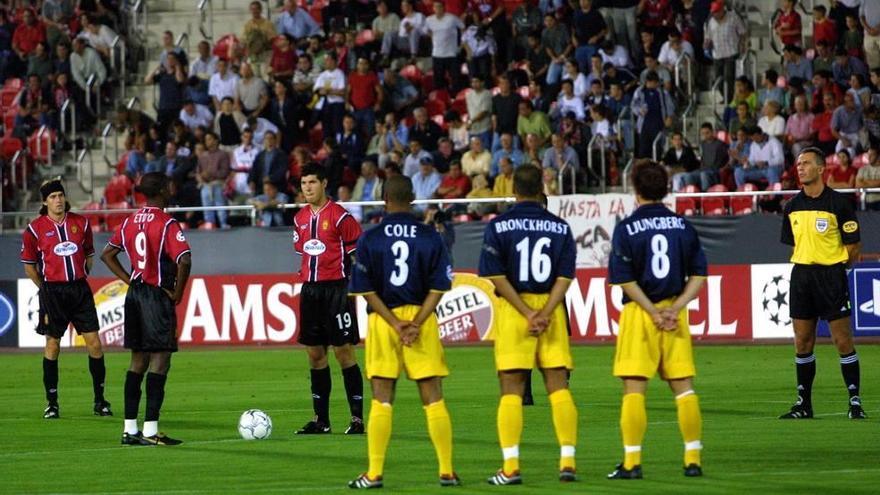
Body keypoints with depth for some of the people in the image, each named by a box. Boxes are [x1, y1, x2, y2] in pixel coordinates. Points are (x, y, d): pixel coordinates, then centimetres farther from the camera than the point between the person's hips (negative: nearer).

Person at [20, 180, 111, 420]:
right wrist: (47, 289, 4)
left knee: (94, 343, -1)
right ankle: (51, 402, 10)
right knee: (52, 344, 2)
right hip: (52, 290, -2)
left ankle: (99, 400, 9)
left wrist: (80, 280, 9)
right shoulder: (35, 229, -2)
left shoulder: (81, 223, 6)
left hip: (80, 289, 2)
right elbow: (29, 265, 5)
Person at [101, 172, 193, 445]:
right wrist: (177, 293, -11)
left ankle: (130, 429, 13)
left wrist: (130, 281, 11)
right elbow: (184, 261, -25)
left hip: (135, 295, 7)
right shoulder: (167, 224, -14)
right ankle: (150, 430, -6)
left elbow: (107, 254, 15)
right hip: (158, 297, -7)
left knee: (138, 360, 12)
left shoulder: (130, 221, 8)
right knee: (160, 361, -3)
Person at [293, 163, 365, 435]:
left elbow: (358, 252, -7)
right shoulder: (300, 218, 11)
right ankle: (320, 419, 14)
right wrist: (307, 276, 15)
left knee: (343, 351, -7)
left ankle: (357, 417, -3)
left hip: (336, 288, -7)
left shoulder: (340, 216, -9)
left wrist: (352, 285, -8)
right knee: (315, 353, 8)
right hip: (310, 289, 7)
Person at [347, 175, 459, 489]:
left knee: (381, 401, 3)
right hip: (423, 319, 1)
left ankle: (374, 473, 2)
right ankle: (447, 472, 4)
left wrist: (395, 325, -7)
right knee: (433, 398, 4)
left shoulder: (370, 239, -1)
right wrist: (415, 324, -9)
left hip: (382, 320, 0)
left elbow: (366, 290, -5)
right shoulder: (430, 237, 0)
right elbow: (439, 288, -5)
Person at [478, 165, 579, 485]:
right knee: (559, 387, 4)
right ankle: (567, 461, 0)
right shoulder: (560, 227, 4)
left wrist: (528, 314, -10)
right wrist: (544, 314, -10)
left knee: (511, 390, 0)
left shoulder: (498, 227, -2)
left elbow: (497, 277, -9)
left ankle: (511, 467, -3)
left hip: (512, 311, -2)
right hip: (551, 309, 2)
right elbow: (564, 278, -4)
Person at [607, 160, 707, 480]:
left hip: (639, 311, -4)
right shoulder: (682, 226, 6)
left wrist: (654, 312, -8)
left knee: (634, 388, -1)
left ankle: (632, 462, -4)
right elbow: (698, 275, 3)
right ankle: (693, 460, 8)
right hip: (674, 311, 4)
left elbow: (625, 279, -11)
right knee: (683, 387, 8)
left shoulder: (627, 228, -6)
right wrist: (674, 308, -4)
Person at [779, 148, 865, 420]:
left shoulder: (839, 203, -7)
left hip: (831, 275, -5)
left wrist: (830, 268, -1)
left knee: (843, 341, -5)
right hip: (801, 274, 5)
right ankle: (803, 403, 12)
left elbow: (853, 249, -4)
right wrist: (806, 267, 14)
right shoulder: (793, 207, 9)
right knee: (802, 343, 6)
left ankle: (855, 402, 0)